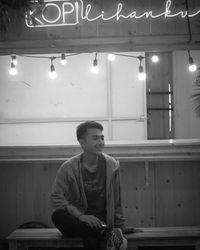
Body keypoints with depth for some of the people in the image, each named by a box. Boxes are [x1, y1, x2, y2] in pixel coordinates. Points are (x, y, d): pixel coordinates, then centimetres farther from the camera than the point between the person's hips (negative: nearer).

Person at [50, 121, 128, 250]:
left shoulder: (112, 165, 1)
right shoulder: (69, 167, -4)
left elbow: (117, 201, 7)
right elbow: (56, 197, -11)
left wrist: (119, 227, 3)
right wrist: (80, 216, -22)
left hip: (101, 219, -2)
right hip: (77, 220, 3)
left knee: (91, 239, -39)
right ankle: (107, 234, -36)